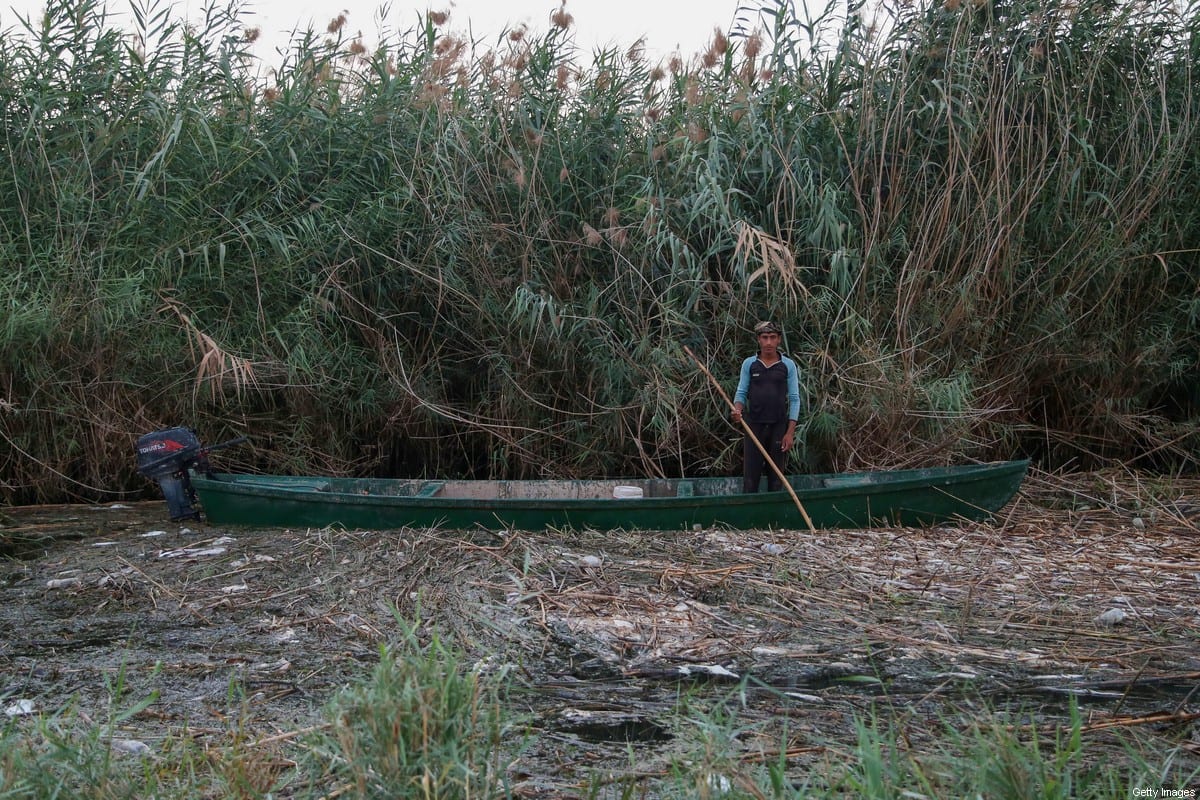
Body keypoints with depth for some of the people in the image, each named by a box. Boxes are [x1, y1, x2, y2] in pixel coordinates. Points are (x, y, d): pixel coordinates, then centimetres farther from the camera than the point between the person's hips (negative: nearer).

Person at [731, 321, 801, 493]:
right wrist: (737, 409, -16)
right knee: (750, 474, -1)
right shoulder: (749, 364, 4)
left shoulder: (788, 365, 1)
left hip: (778, 427, 0)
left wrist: (790, 432, -6)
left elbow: (794, 399, 1)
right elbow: (741, 393, 7)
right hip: (754, 426, 0)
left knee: (776, 476, 5)